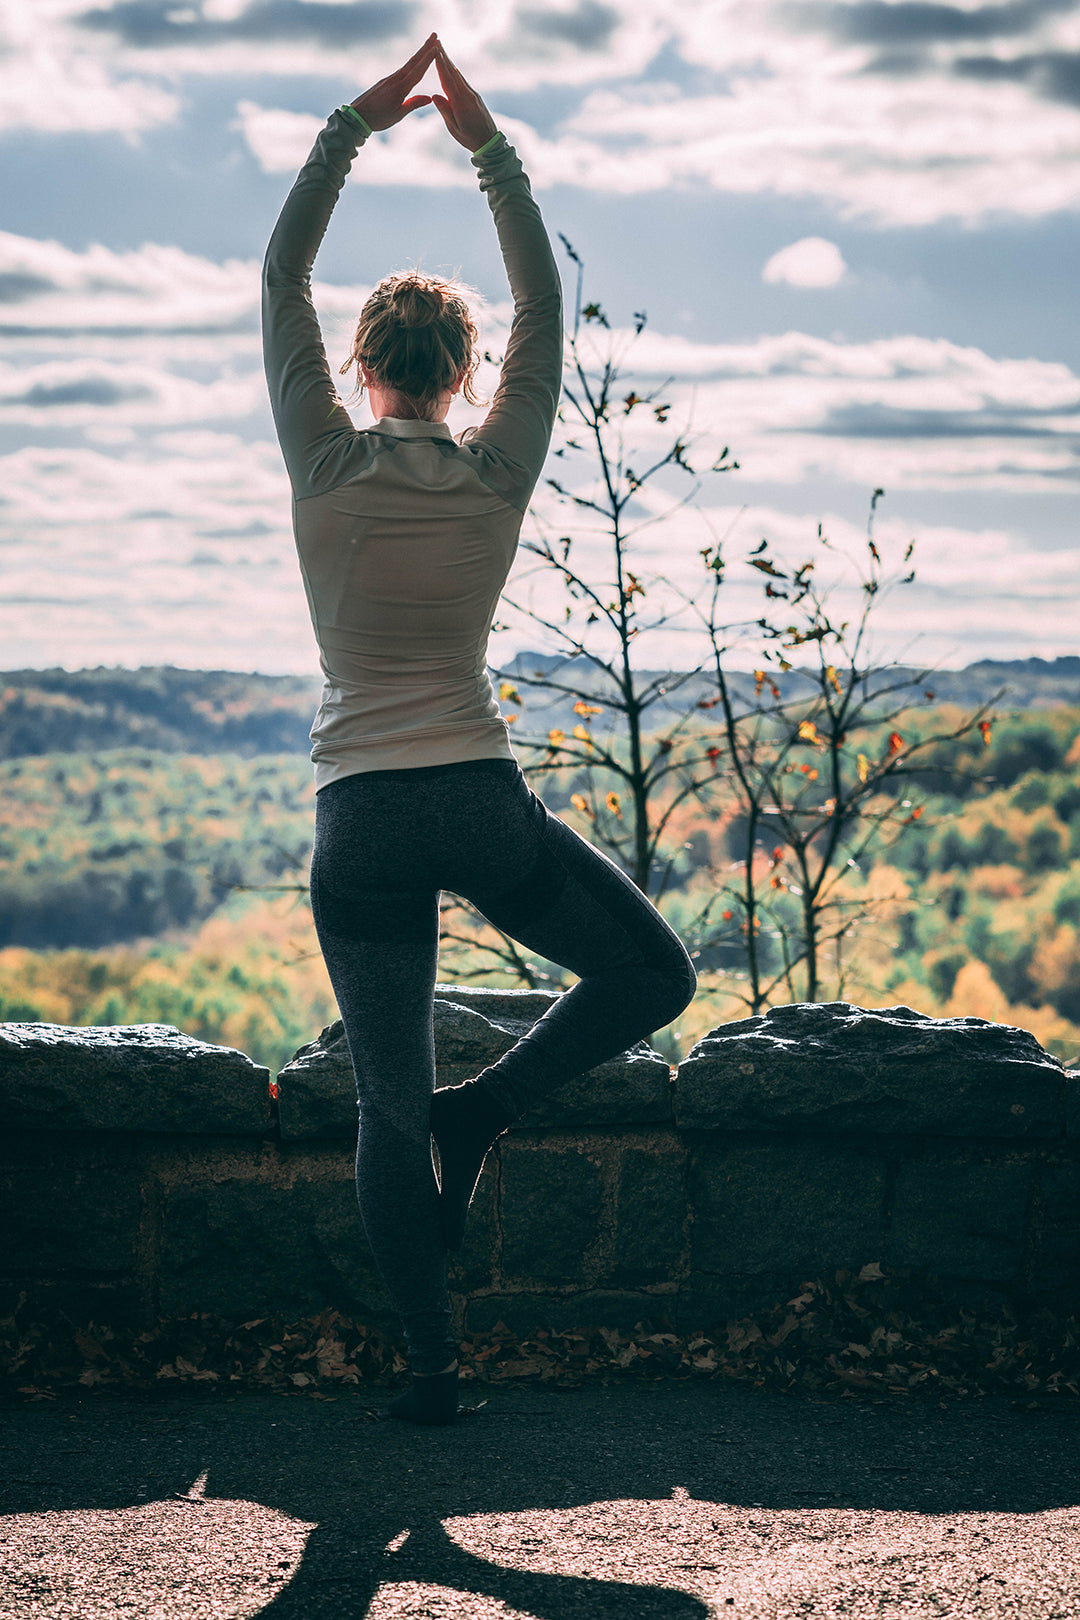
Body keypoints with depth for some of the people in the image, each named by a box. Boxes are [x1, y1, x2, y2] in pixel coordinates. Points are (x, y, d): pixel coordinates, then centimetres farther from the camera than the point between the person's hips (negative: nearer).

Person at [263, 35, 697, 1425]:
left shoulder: (326, 469, -2)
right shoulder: (499, 475, 0)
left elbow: (279, 282, 8)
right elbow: (542, 304, 12)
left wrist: (352, 128, 10)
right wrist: (490, 149, 13)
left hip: (362, 827, 1)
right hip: (483, 807, -1)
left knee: (389, 1109, 8)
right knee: (651, 971, 19)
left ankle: (431, 1363, 8)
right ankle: (483, 1109, 0)